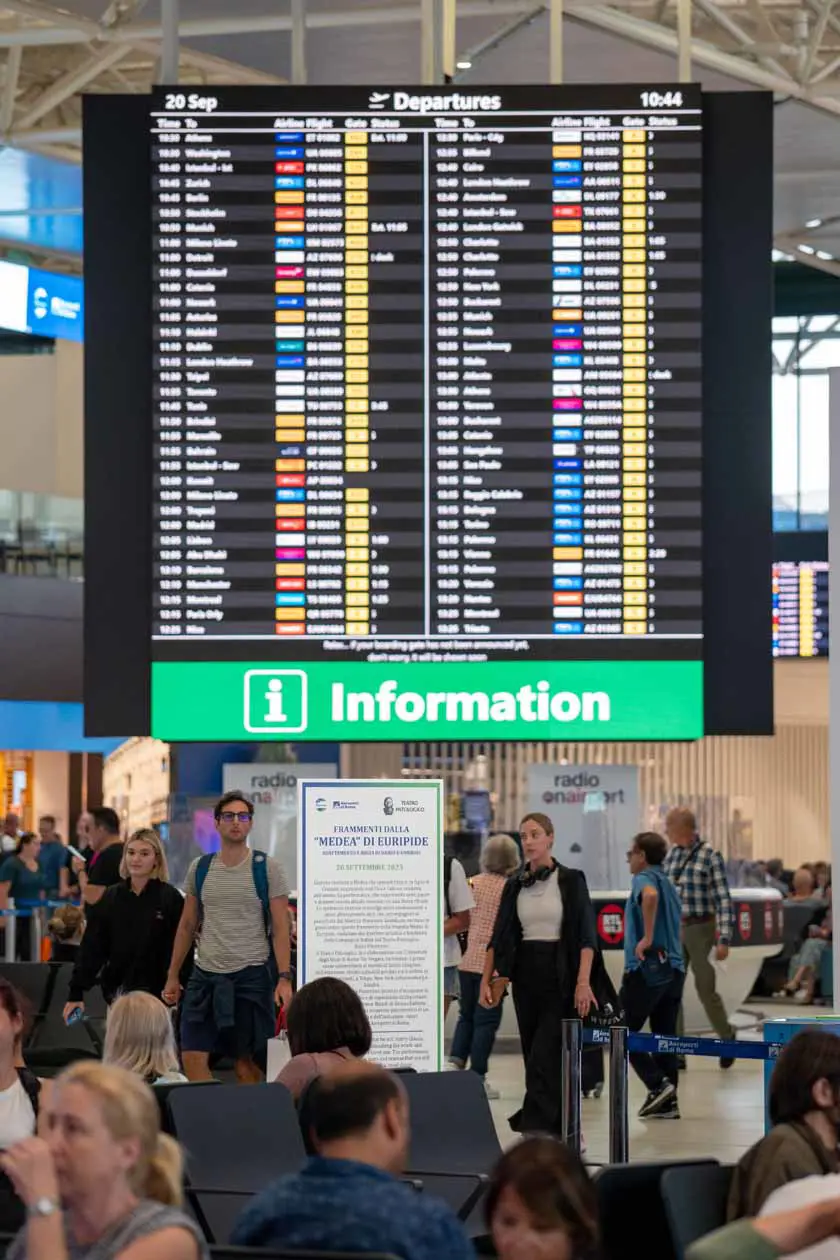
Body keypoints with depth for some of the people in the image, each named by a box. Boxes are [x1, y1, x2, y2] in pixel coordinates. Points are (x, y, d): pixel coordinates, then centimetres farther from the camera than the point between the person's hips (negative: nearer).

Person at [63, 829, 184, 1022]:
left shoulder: (171, 898, -4)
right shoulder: (110, 897, 6)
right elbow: (92, 947, 6)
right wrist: (76, 993, 1)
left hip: (156, 993, -3)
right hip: (117, 991, 3)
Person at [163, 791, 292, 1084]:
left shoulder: (267, 869, -2)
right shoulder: (199, 869, 9)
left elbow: (280, 929, -5)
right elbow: (187, 926, 15)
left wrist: (284, 978, -15)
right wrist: (173, 976, 12)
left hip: (251, 975, -3)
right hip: (205, 974, 3)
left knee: (248, 1062, 2)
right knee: (193, 1058, -4)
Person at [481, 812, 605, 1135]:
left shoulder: (571, 881, -3)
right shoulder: (515, 885, 9)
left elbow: (586, 937, -8)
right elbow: (498, 939, 11)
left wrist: (583, 982, -18)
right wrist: (486, 980, 2)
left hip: (560, 975, -5)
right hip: (525, 973, 5)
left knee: (544, 1056, -13)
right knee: (534, 1055, 7)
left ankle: (534, 1130, -16)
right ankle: (567, 1132, 19)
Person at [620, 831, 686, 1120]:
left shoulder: (645, 878, -9)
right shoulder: (668, 884, 18)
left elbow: (650, 894, -33)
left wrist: (647, 938, -28)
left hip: (647, 968, -8)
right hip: (674, 968, 8)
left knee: (624, 1031, 0)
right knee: (664, 1035, 9)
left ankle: (658, 1084, -12)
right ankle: (668, 1101, 8)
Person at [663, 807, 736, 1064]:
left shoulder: (710, 856, -11)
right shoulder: (671, 855, 6)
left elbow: (723, 900, -12)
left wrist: (724, 939, -17)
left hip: (701, 929, -5)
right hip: (674, 930, 5)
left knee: (706, 989, 1)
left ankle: (727, 1037, 27)